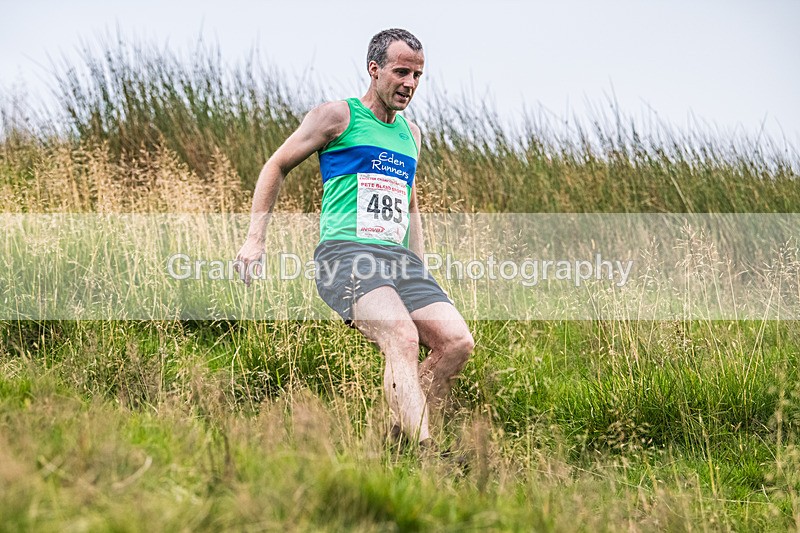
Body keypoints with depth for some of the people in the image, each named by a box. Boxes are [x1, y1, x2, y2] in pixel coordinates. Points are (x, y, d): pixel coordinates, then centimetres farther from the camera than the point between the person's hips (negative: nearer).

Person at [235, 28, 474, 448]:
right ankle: (425, 450, -40)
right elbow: (277, 166, 9)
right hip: (346, 252, -7)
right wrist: (255, 239, 1)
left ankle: (398, 438, -3)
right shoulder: (338, 116, 4)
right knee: (403, 338, -31)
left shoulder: (411, 134, 23)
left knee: (458, 342, -12)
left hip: (398, 257, 7)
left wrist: (420, 269, 25)